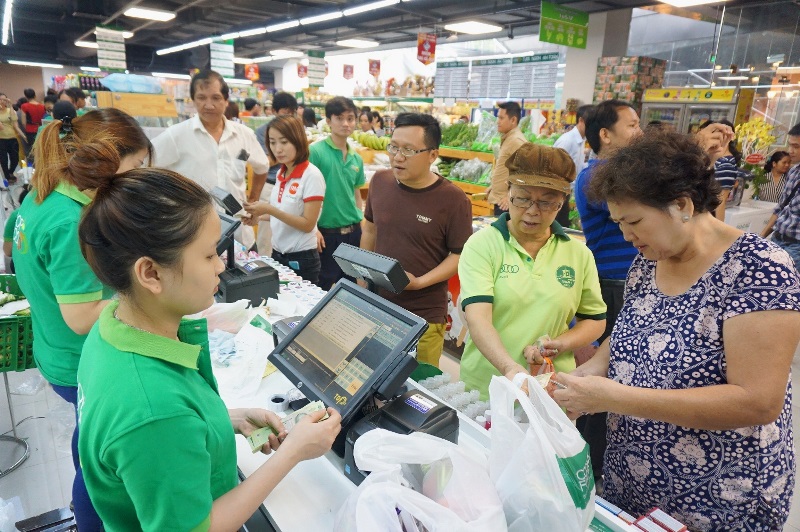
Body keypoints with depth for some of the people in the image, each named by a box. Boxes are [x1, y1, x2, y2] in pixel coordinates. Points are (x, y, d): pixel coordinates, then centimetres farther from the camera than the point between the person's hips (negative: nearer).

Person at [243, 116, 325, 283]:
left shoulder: (312, 175, -15)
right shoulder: (281, 173, 4)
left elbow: (308, 224, -18)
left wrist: (270, 210, -24)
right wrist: (258, 215, -3)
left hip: (301, 258, -7)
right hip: (278, 254, 7)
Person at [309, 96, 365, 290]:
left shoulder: (356, 158, 7)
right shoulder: (315, 151, -10)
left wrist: (361, 226, 13)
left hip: (353, 232, 6)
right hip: (326, 232, -5)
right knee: (321, 288, 8)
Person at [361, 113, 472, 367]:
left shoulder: (453, 199, -15)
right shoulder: (379, 181, 0)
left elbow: (460, 255, -9)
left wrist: (419, 282, -21)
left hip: (424, 316, -4)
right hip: (376, 305, 5)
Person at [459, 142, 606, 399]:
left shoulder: (579, 253, 2)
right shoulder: (482, 245, -9)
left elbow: (595, 320, 10)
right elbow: (477, 319, -21)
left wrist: (560, 344, -10)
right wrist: (511, 368, -36)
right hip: (483, 387, -2)